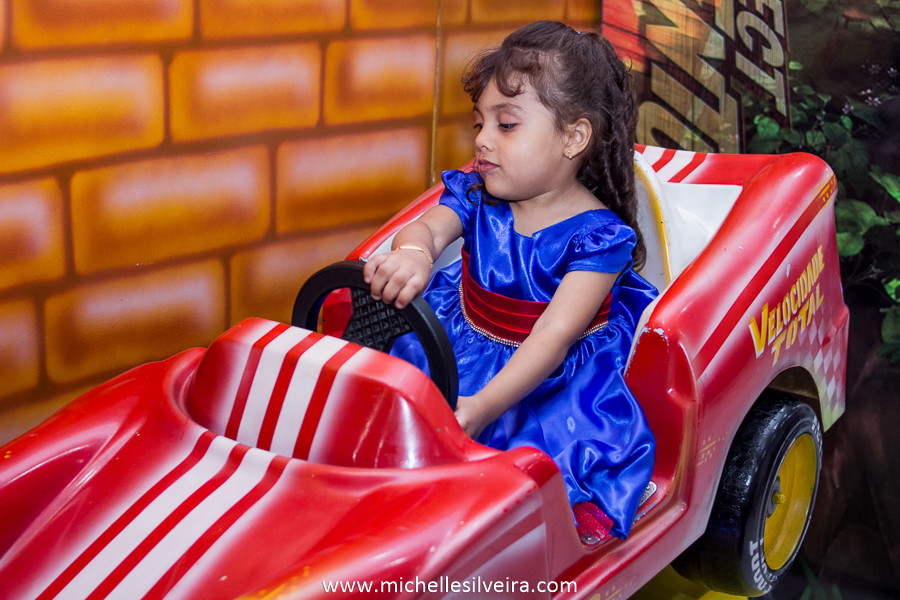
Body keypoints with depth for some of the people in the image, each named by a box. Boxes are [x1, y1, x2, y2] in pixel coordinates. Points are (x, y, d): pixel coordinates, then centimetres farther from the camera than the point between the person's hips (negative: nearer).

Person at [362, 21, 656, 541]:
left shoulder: (598, 236, -20)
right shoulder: (476, 195, -2)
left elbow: (554, 336, -29)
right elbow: (430, 226, -21)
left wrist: (482, 407, -41)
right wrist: (411, 253, -50)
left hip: (551, 375, -5)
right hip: (463, 347, 6)